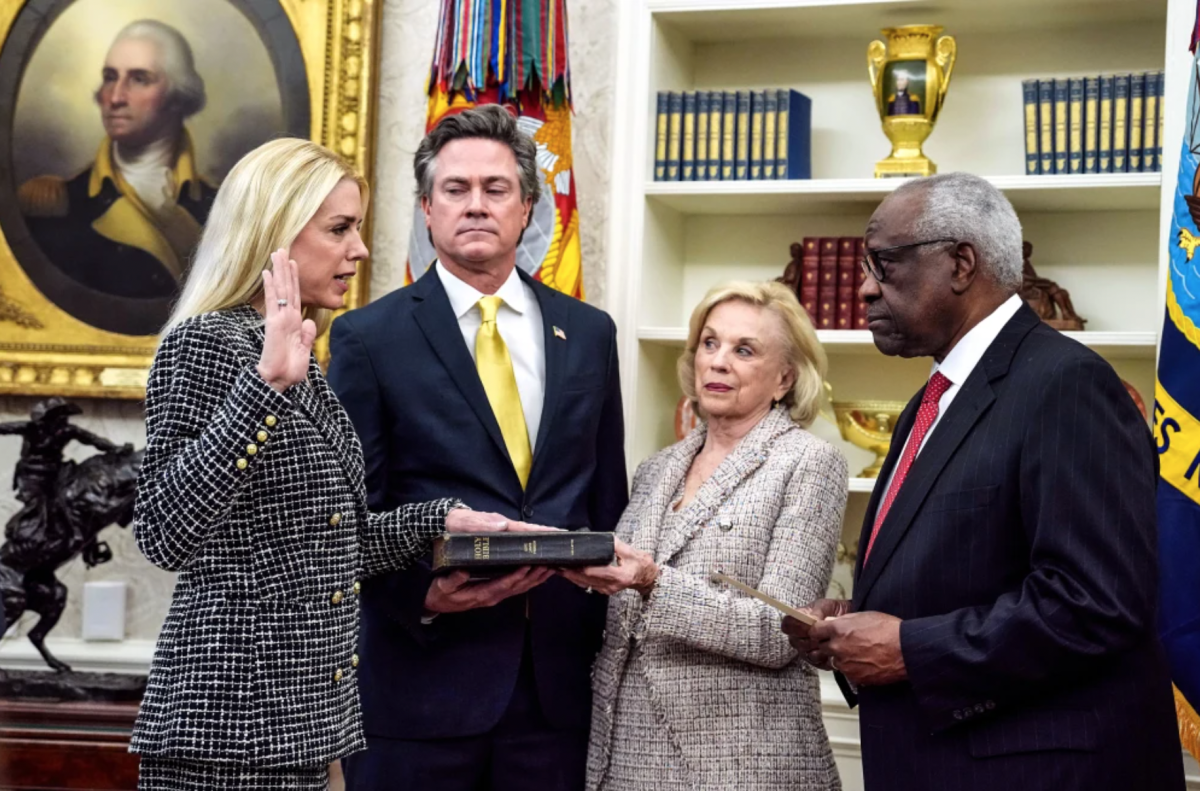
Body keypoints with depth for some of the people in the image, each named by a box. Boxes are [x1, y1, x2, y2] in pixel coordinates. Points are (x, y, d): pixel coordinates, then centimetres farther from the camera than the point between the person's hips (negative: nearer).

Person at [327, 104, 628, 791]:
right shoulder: (369, 337, -1)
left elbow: (607, 502, 13)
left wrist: (611, 644, 9)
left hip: (559, 681, 3)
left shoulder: (588, 333, 9)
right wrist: (422, 593, -17)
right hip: (421, 677, -3)